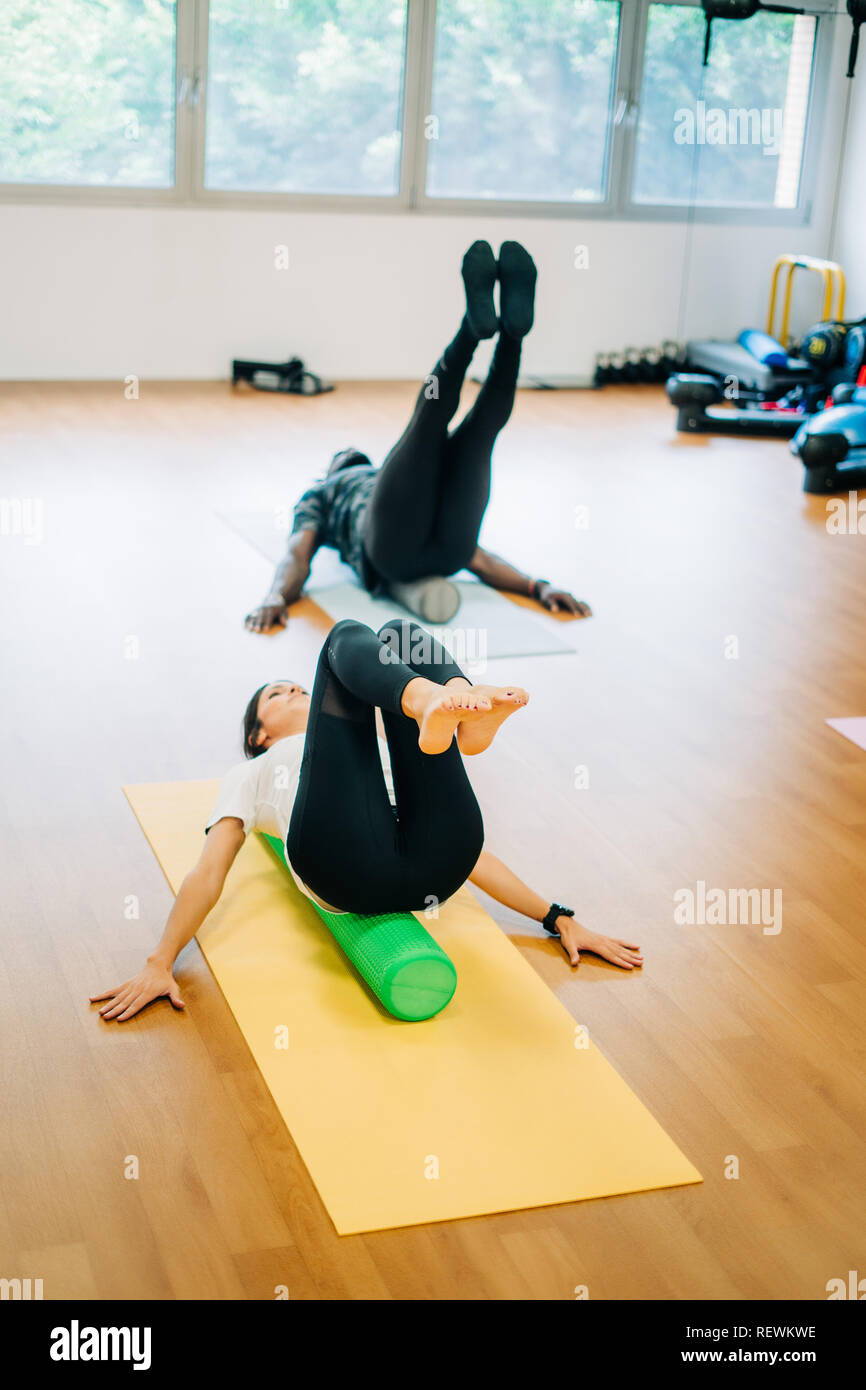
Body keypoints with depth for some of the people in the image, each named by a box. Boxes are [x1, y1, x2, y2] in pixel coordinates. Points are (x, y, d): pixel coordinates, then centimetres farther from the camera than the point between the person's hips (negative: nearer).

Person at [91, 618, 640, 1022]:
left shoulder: (377, 758, 45)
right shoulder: (251, 774, 39)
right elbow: (209, 872, 22)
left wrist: (559, 918, 22)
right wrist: (160, 964, 4)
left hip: (432, 863, 3)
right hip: (347, 867, -3)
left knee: (399, 632, 1)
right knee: (349, 637, -4)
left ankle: (466, 717, -35)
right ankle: (436, 703, -41)